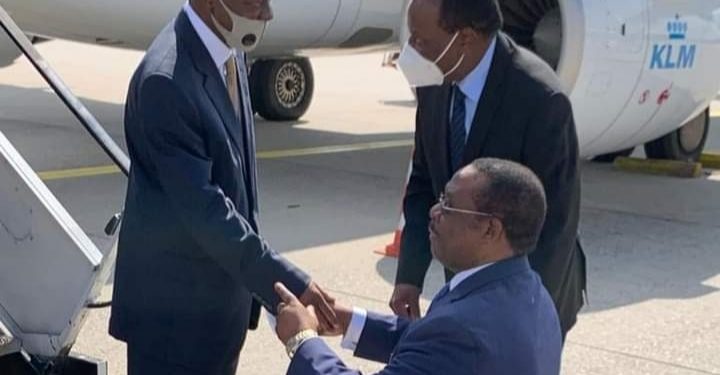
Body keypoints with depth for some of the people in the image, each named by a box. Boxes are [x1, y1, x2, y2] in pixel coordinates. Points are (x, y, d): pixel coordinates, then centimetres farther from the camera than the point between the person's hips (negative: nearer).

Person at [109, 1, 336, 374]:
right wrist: (287, 283, -25)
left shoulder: (229, 52, 2)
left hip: (220, 290, 9)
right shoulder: (166, 80, -26)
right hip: (175, 300, -8)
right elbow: (203, 209, -27)